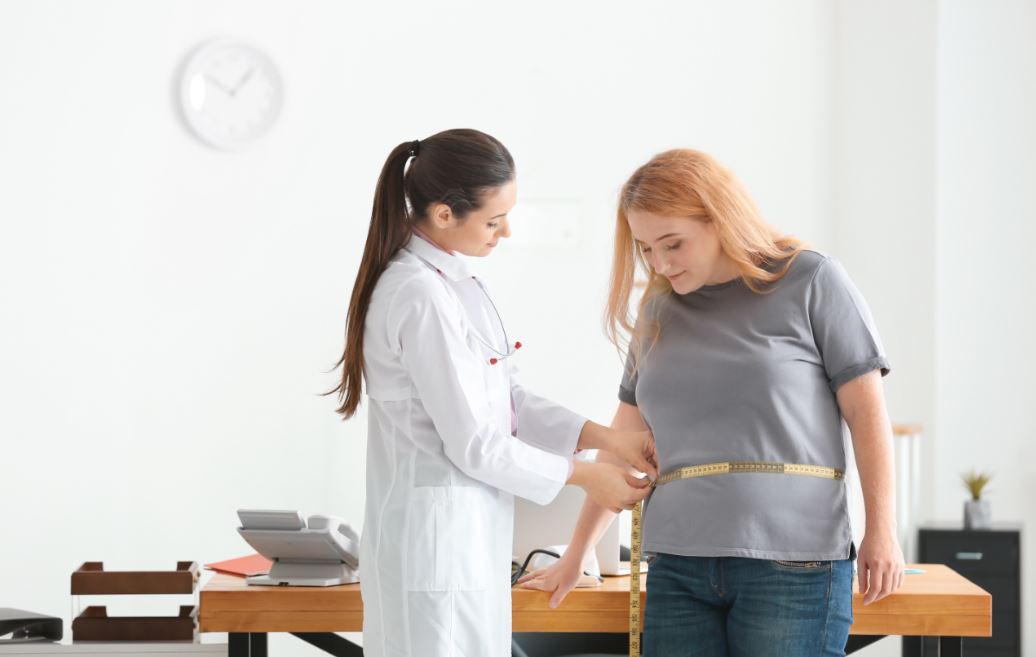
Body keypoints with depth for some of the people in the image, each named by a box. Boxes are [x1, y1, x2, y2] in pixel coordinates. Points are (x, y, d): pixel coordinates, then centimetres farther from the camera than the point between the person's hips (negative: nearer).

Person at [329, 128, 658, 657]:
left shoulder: (451, 280, 9)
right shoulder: (422, 297, -20)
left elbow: (504, 398, 14)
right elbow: (473, 444, -18)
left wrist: (604, 437, 5)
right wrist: (584, 476, -7)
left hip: (468, 532, 9)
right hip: (437, 531, -9)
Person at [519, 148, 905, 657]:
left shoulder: (810, 282, 2)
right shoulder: (659, 311, 14)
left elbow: (866, 411, 1)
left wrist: (881, 530, -6)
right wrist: (575, 555, 18)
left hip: (792, 566, -4)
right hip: (677, 568, 4)